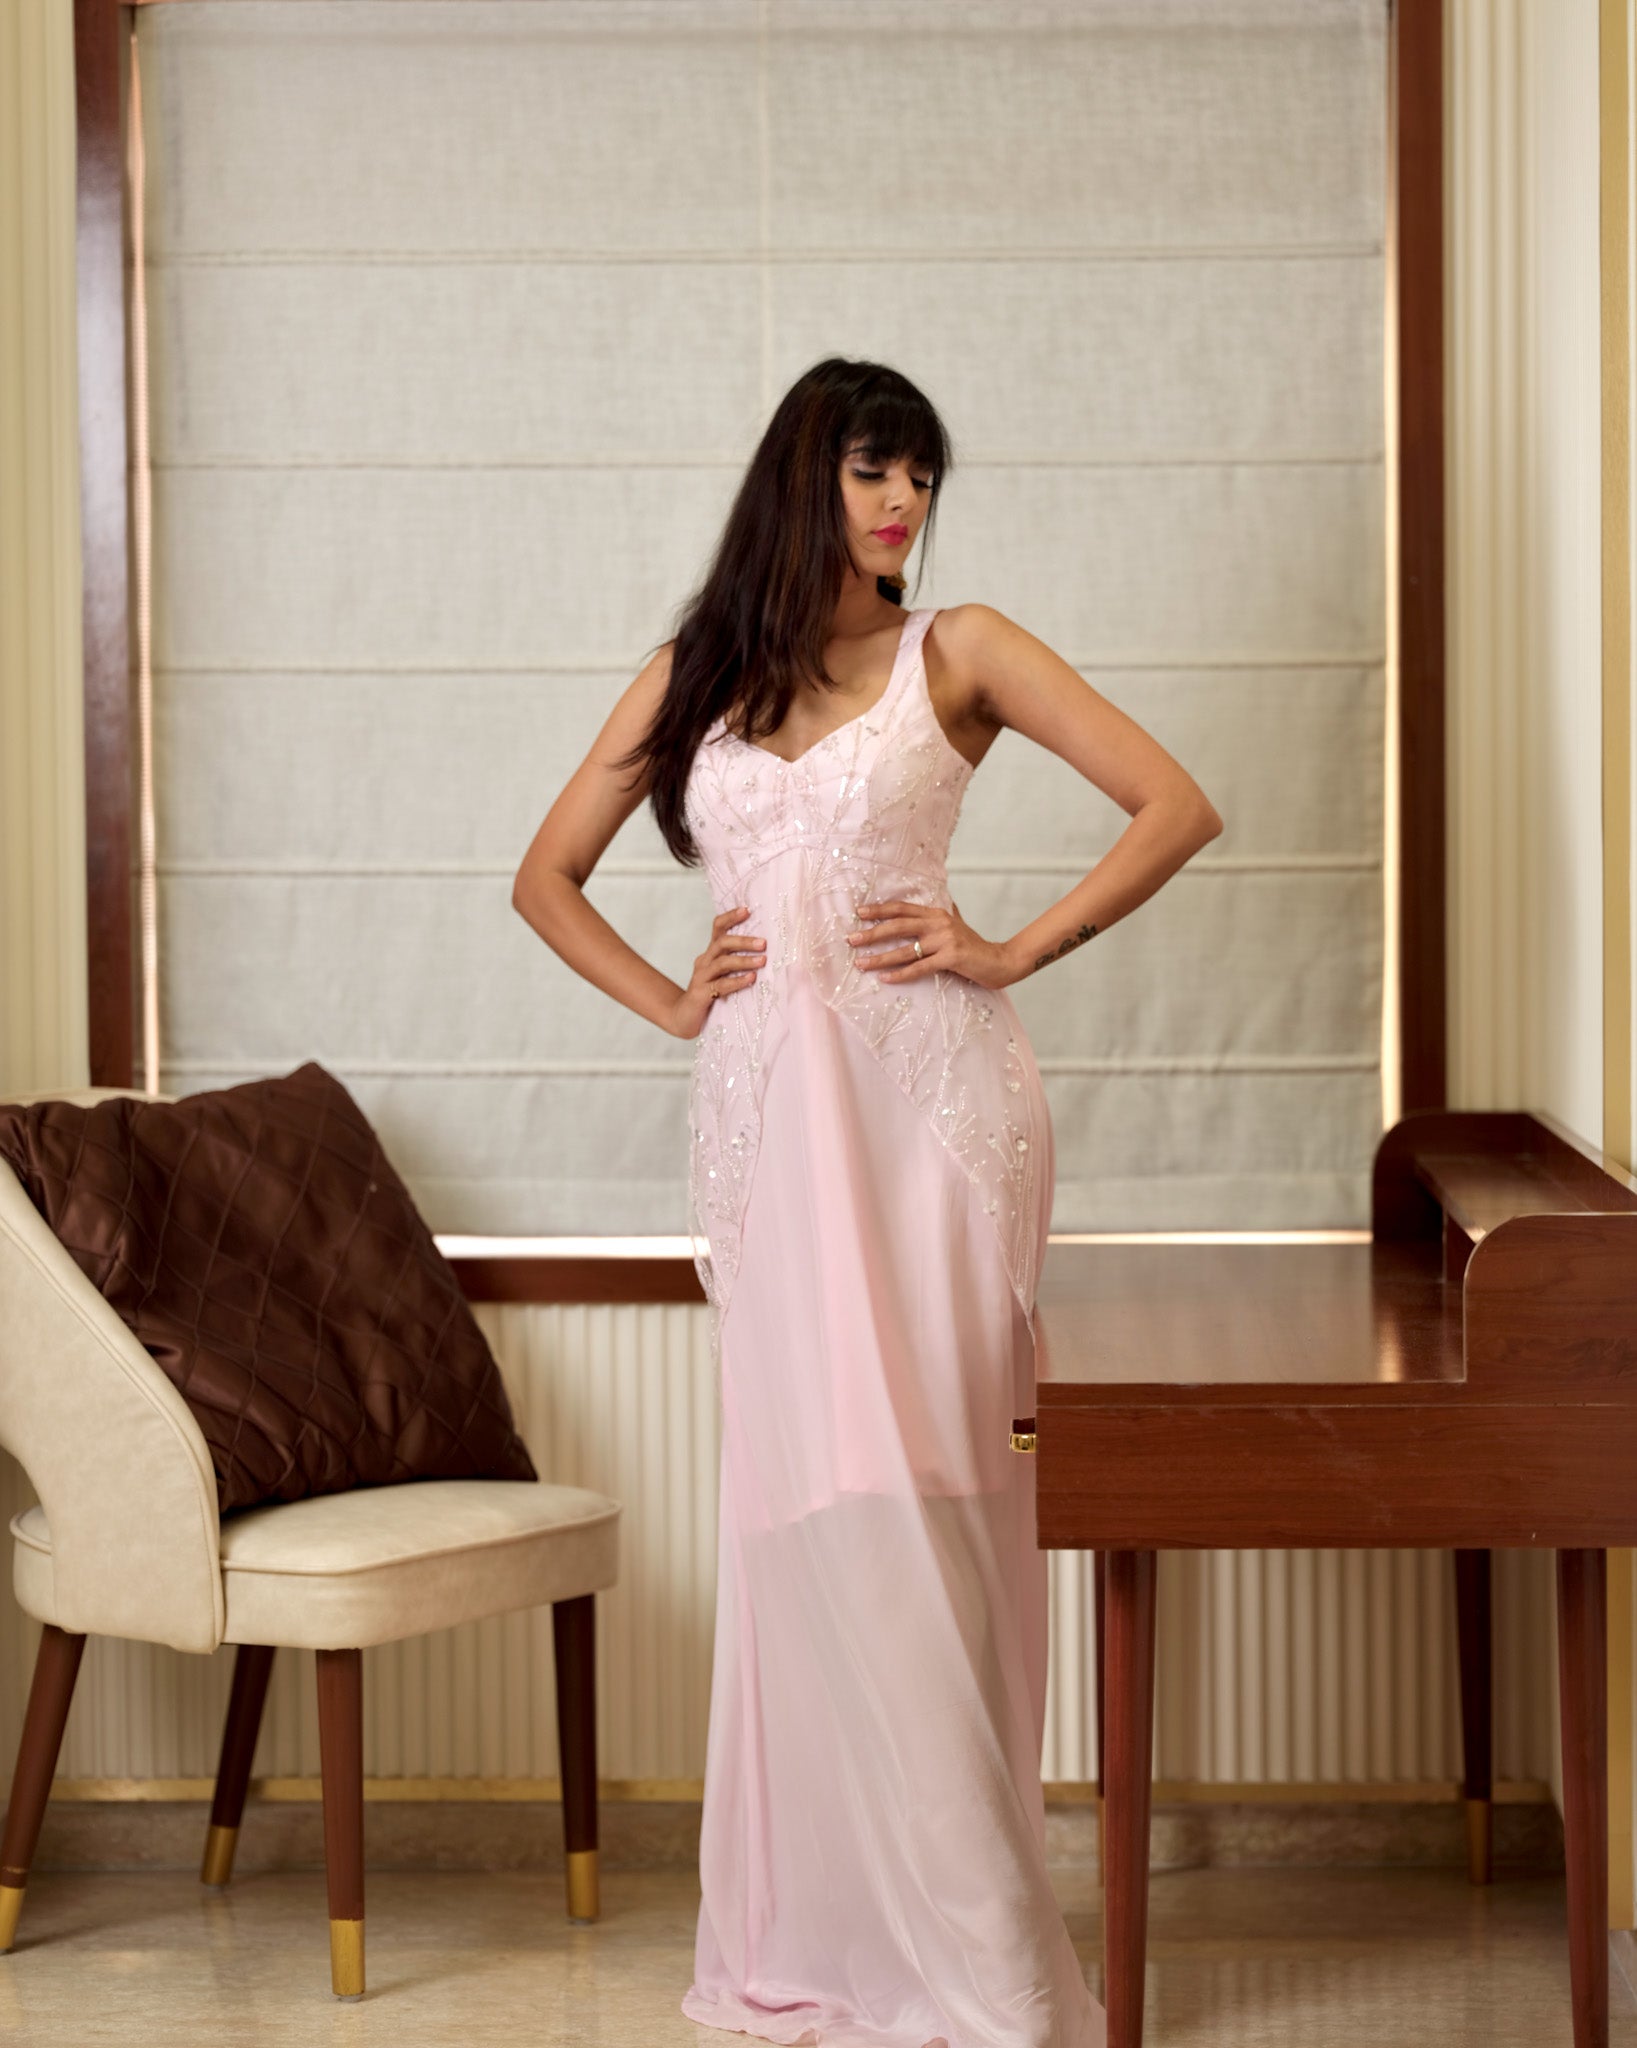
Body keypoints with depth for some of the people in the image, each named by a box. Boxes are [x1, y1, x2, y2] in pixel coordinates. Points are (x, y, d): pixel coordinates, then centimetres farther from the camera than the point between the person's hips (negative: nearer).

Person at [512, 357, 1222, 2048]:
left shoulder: (957, 651, 5)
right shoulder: (694, 675, 14)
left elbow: (1175, 805, 1)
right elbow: (547, 874, 20)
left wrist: (1013, 952, -4)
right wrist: (671, 1003, 7)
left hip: (926, 1092, -3)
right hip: (765, 1106, 3)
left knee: (910, 1487, -6)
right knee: (797, 1492, 3)